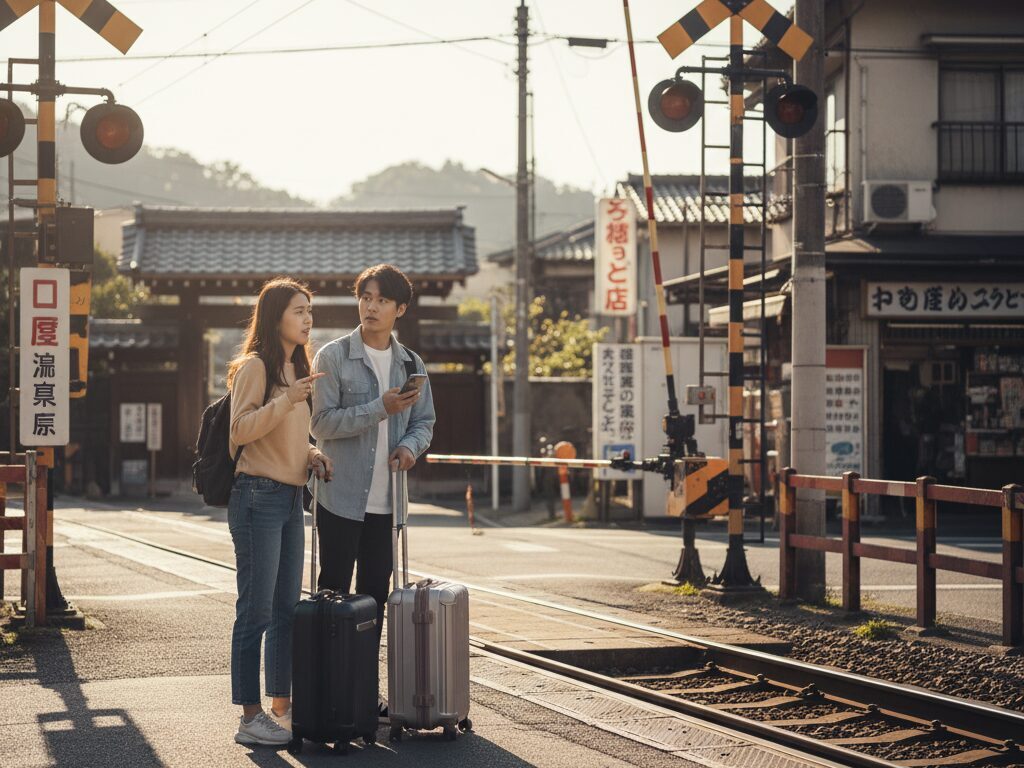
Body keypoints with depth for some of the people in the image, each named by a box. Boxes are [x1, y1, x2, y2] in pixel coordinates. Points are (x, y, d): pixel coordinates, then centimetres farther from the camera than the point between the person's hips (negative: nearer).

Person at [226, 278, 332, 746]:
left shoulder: (297, 369, 18)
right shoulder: (254, 366, -9)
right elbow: (240, 430, -18)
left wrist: (312, 455, 8)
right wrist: (287, 399, -25)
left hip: (290, 498, 9)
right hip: (258, 496, -9)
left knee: (287, 610, 11)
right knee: (256, 611, -7)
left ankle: (282, 708, 18)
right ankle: (250, 718, -5)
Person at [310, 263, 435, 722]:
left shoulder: (411, 365, 10)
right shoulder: (334, 357, -4)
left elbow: (425, 421, 15)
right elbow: (323, 423, -12)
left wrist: (410, 445, -8)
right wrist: (381, 408, -21)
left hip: (386, 500, 5)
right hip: (342, 498, -5)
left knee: (374, 598, 11)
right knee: (332, 597, -1)